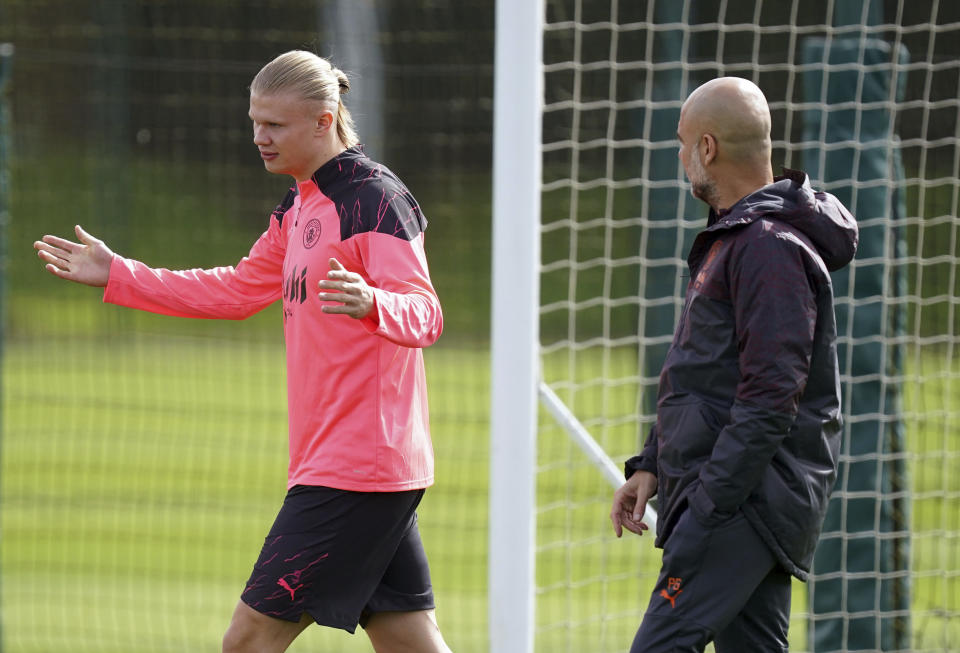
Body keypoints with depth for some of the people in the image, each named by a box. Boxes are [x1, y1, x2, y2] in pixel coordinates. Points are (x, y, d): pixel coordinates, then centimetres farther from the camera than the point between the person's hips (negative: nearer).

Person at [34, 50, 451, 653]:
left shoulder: (375, 199, -12)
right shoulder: (300, 208, 17)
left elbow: (424, 315, -22)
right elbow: (238, 292, 29)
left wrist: (372, 304, -44)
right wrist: (117, 275, 28)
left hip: (354, 471, -9)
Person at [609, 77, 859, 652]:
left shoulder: (770, 248, -15)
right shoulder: (733, 240, 19)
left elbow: (770, 396, -21)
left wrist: (707, 508, -22)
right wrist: (651, 464, 18)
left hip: (750, 496, -10)